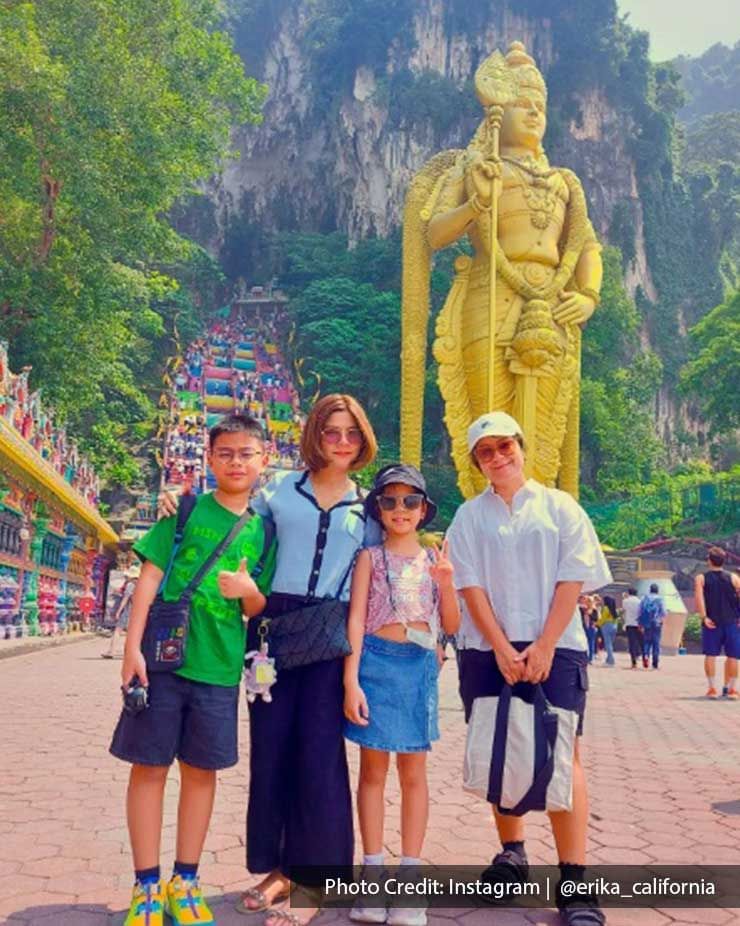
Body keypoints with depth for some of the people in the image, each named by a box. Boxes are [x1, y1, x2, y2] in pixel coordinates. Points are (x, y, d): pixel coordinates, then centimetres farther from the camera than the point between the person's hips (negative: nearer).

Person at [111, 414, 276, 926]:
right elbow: (150, 577, -5)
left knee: (202, 770, 10)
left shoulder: (262, 529, 6)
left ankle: (185, 883, 24)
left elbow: (259, 609, 9)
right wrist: (133, 647, -12)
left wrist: (248, 589, -14)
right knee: (150, 766, 3)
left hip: (220, 667, 2)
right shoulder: (185, 509, -1)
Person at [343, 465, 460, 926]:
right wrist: (351, 681, -13)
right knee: (374, 769, 6)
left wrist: (446, 583, -10)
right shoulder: (370, 558, 1)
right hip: (377, 662, -2)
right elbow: (356, 620, -5)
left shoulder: (435, 559, 9)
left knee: (414, 772, 8)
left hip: (420, 667, 2)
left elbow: (452, 625, 7)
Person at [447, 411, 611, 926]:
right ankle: (512, 855, 24)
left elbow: (573, 580, -1)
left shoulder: (560, 508, 6)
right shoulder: (469, 517, 9)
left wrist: (544, 646, -11)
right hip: (488, 650, 2)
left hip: (554, 647, -2)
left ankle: (575, 882, -4)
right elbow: (471, 585, 1)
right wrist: (502, 650, -10)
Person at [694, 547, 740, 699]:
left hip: (711, 622, 0)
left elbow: (699, 597, -12)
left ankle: (712, 688, -1)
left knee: (710, 655, 3)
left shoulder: (701, 578, 4)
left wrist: (704, 617, -15)